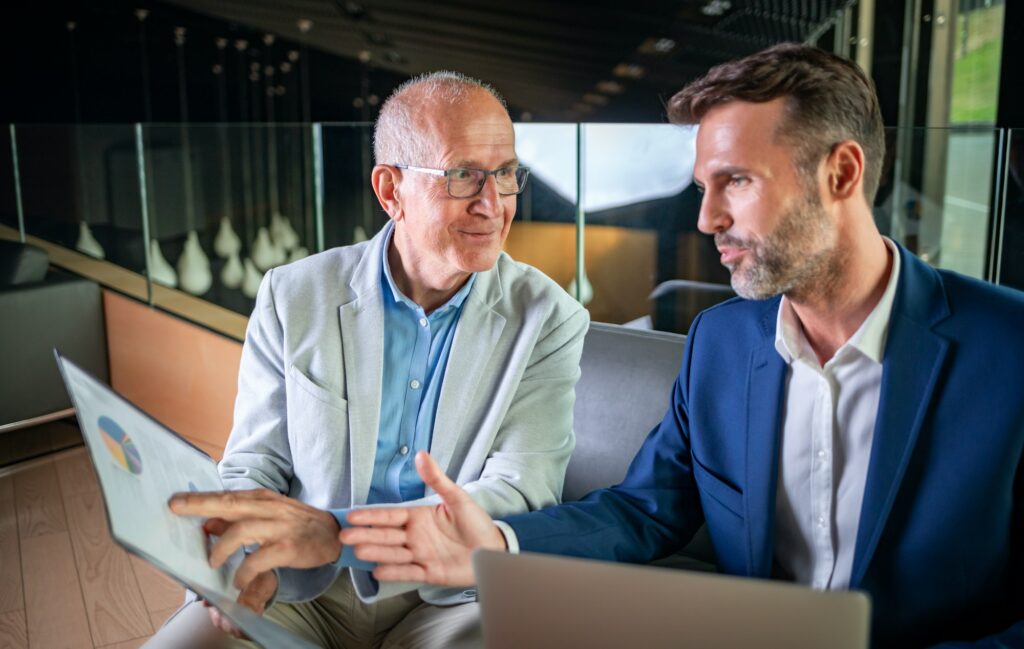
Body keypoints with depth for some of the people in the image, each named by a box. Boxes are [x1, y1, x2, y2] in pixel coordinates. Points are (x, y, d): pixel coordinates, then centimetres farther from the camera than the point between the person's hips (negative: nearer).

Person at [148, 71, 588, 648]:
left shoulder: (548, 319, -7)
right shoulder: (294, 297, 0)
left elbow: (519, 497, -17)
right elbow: (254, 465, 4)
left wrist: (337, 533, -31)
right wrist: (244, 558, -21)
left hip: (449, 597, -1)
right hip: (301, 593, 2)